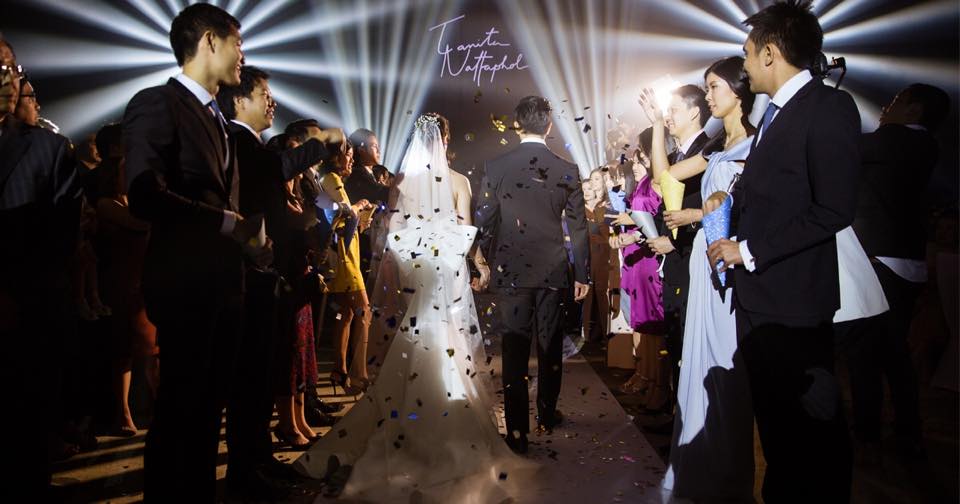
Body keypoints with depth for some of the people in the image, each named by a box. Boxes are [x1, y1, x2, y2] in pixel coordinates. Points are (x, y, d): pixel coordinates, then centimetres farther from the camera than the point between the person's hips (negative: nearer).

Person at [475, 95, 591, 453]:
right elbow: (578, 227, -1)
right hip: (552, 272, 1)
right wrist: (582, 274, 7)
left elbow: (484, 222, -2)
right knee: (550, 348, 16)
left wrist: (488, 263, 12)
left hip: (510, 272, -1)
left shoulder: (494, 168, -5)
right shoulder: (567, 170, -4)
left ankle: (517, 432, 8)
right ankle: (546, 418, 32)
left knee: (515, 352, 4)